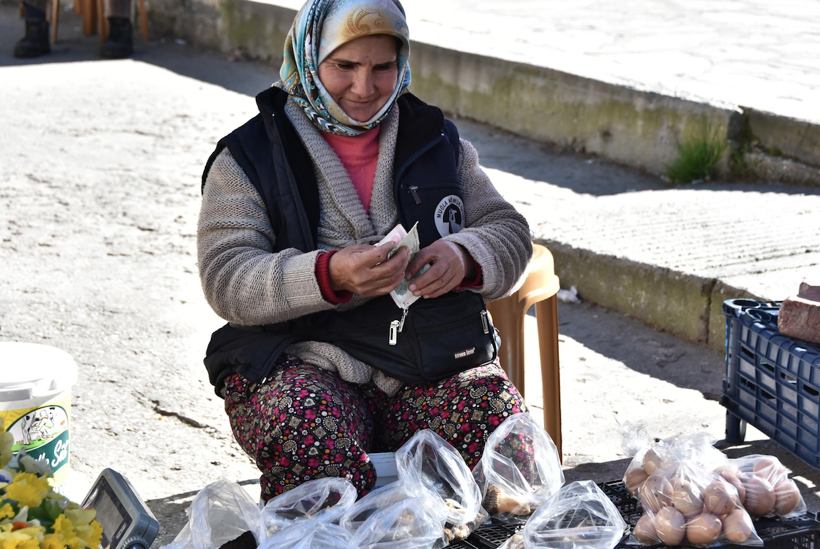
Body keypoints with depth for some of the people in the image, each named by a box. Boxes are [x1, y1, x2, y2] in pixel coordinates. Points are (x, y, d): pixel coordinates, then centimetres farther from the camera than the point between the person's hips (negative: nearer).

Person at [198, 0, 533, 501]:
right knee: (315, 445, -36)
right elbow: (226, 280, -5)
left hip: (435, 361, 3)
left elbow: (510, 233, 15)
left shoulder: (435, 139, 16)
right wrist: (329, 276, -23)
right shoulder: (249, 158, 5)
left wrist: (464, 258, -10)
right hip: (302, 361, -2)